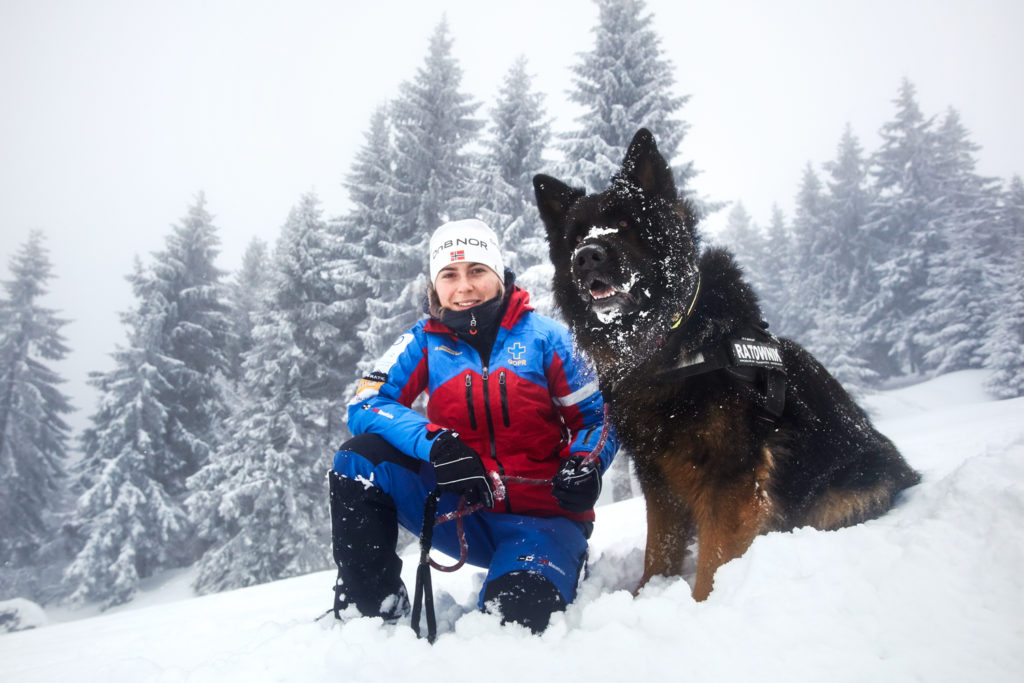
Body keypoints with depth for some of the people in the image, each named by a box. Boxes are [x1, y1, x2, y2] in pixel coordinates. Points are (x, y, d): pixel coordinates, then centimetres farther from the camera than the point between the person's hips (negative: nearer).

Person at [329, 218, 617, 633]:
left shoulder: (545, 337, -4)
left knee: (518, 611, -33)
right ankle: (371, 607, -5)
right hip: (462, 511, 3)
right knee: (359, 460, -17)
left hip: (542, 514, -2)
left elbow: (595, 417, 1)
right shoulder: (424, 343, 1)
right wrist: (435, 443, -29)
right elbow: (365, 405, -11)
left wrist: (586, 466, -22)